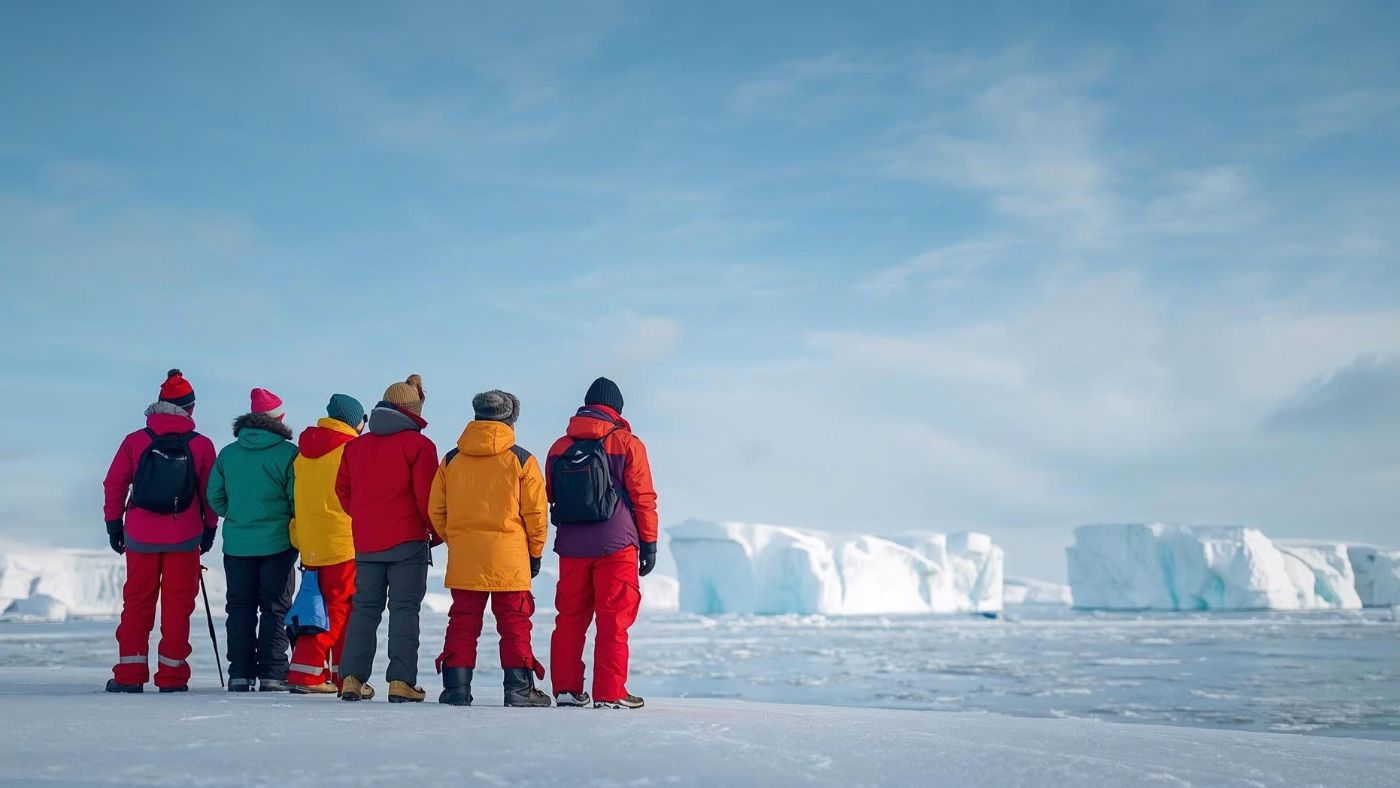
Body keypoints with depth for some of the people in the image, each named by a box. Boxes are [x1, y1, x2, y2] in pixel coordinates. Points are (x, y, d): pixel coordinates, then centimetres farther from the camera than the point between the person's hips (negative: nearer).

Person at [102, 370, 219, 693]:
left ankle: (129, 674, 11)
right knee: (177, 604, 5)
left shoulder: (135, 441, -2)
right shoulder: (202, 445, -3)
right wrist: (210, 528, 14)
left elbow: (114, 484, 2)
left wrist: (113, 524, 11)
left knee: (137, 602, 10)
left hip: (140, 536, 1)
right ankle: (171, 675, 7)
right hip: (184, 538, -1)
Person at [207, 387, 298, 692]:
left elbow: (215, 498, 7)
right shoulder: (288, 453, -10)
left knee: (240, 608, 10)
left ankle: (240, 675, 10)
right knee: (275, 609, 3)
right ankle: (271, 676, -1)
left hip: (237, 543, 3)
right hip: (277, 542, -3)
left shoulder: (228, 453, 3)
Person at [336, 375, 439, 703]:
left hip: (365, 541, 5)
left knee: (364, 608, 11)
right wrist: (437, 532, 2)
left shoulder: (356, 445, 11)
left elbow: (343, 490, 14)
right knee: (404, 609, -1)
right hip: (407, 541, -5)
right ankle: (401, 682, -5)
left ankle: (351, 678, 6)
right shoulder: (419, 445, -7)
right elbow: (426, 495, -11)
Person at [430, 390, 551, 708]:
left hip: (463, 559, 3)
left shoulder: (451, 460, 6)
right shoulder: (522, 460, -3)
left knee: (462, 622, 10)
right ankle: (519, 689, 5)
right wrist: (535, 552, 9)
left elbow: (436, 510, 8)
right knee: (514, 623, 5)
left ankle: (456, 688, 8)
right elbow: (536, 513, -2)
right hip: (509, 559, -2)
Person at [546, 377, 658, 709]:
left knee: (570, 617, 12)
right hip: (616, 545, -4)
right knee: (613, 619, 0)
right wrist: (649, 543, 3)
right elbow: (643, 498, -4)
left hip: (570, 545, 4)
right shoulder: (628, 444, -3)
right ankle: (609, 693, -1)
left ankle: (566, 688, 13)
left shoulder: (560, 447, 10)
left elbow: (549, 497, 18)